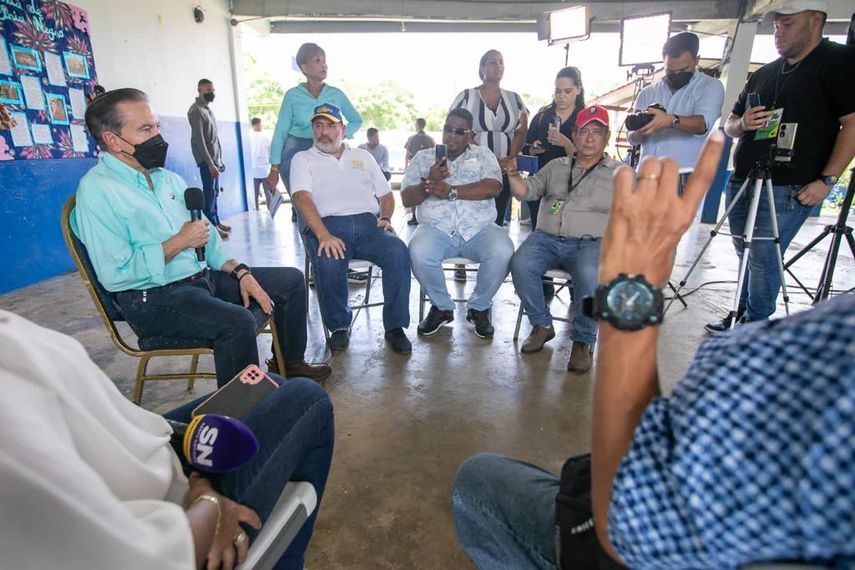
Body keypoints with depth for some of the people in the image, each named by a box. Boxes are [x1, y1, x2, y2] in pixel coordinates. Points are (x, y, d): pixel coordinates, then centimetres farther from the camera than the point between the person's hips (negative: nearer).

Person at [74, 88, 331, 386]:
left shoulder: (168, 179, 14)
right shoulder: (96, 189, -11)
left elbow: (207, 237, 16)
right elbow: (115, 275, -20)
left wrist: (240, 271, 1)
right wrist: (179, 242, -14)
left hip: (204, 276, 8)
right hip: (153, 299, -8)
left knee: (292, 280, 5)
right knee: (237, 322, -35)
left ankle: (290, 362, 21)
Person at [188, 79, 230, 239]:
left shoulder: (208, 109, 18)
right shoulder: (196, 111, -10)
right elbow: (199, 140, -17)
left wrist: (220, 160, 17)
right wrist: (210, 163, -22)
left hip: (214, 158, 9)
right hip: (206, 160, -8)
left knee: (214, 192, 10)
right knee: (210, 192, -9)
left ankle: (217, 222, 16)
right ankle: (211, 226, -7)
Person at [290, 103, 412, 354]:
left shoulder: (363, 156, 27)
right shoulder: (303, 159, 17)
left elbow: (386, 194, 24)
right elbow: (303, 198, -2)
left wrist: (385, 218, 0)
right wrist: (323, 235, -20)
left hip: (368, 223, 2)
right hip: (327, 225, -2)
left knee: (398, 251, -28)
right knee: (329, 261, -35)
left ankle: (395, 326, -16)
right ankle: (339, 326, -10)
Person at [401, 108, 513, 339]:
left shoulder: (483, 154, 15)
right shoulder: (423, 157, 17)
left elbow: (493, 187, -5)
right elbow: (406, 198, 7)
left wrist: (451, 191, -12)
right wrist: (428, 183, -12)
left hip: (479, 229, 0)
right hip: (436, 228, 0)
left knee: (503, 252, -30)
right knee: (418, 253, -32)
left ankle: (479, 307, -1)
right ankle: (442, 306, -3)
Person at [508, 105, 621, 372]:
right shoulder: (555, 166, 21)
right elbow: (526, 191, 14)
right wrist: (514, 174, -5)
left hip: (591, 243, -2)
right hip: (547, 238, 3)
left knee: (589, 276, -35)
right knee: (520, 265, -27)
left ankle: (583, 342, -12)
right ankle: (542, 325, -4)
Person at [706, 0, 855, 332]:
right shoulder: (764, 74, 19)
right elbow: (729, 125, 24)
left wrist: (827, 180, -16)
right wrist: (742, 123, 0)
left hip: (788, 190, -6)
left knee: (763, 260, -6)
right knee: (746, 256, 11)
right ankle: (742, 315, 22)